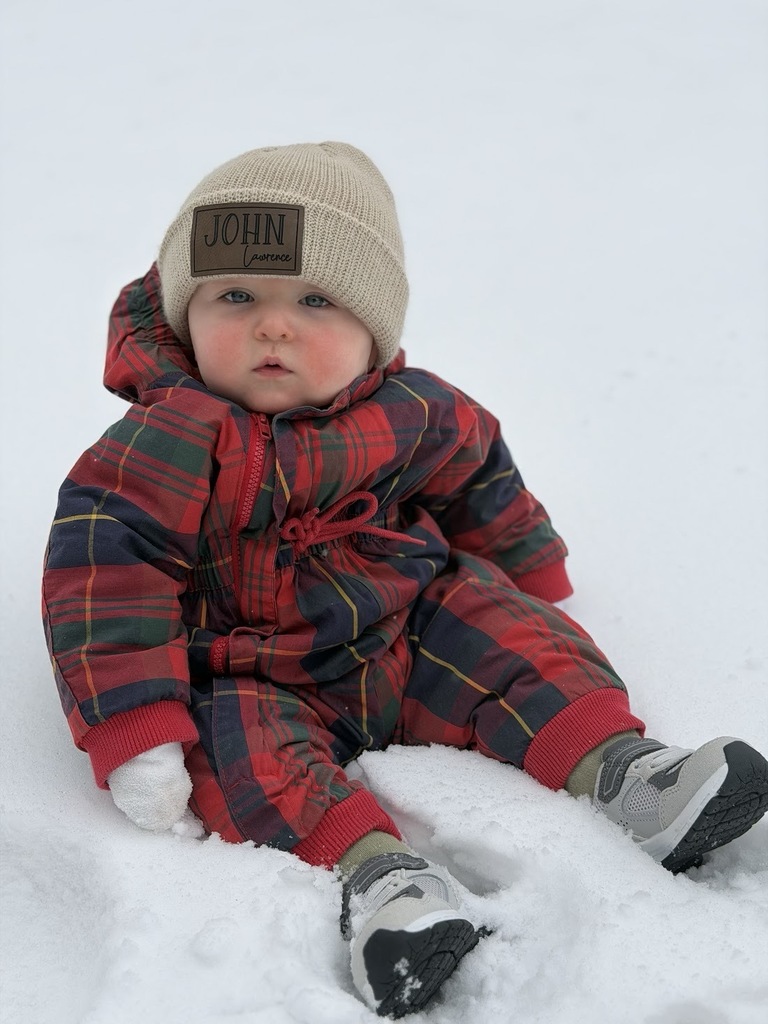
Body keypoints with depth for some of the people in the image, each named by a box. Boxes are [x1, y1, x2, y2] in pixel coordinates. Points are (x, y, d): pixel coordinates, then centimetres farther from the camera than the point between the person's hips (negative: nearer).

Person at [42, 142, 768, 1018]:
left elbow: (478, 475, 16)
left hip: (417, 644, 4)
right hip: (262, 683, -4)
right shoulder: (170, 446, -21)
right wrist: (135, 735, -31)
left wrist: (530, 586, 25)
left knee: (504, 627, -12)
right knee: (233, 739, -31)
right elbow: (103, 573, -24)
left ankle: (612, 766, -18)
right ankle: (369, 867, -46)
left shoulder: (409, 414, -5)